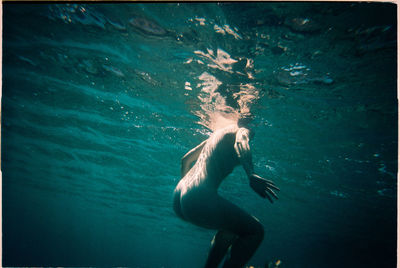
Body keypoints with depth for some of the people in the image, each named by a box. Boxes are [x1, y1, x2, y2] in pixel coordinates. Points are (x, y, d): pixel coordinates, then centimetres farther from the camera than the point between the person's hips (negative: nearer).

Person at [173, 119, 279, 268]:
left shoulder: (218, 132, 25)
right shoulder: (243, 130, 2)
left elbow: (186, 159, 33)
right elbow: (240, 142, -25)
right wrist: (251, 176, -39)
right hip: (199, 198, -9)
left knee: (230, 228, 29)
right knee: (255, 231, 1)